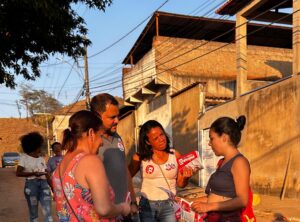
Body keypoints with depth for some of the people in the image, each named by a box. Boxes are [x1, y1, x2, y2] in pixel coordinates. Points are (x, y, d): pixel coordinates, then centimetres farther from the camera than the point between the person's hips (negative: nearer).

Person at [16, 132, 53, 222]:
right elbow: (18, 173, -7)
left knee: (48, 212, -4)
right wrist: (33, 173, -18)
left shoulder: (41, 158, 14)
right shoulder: (24, 157, 2)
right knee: (33, 213, 6)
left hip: (44, 185, 3)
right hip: (31, 185, -3)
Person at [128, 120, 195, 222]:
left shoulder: (175, 155, -3)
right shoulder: (140, 157, -7)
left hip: (169, 206, 0)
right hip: (147, 205, 0)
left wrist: (185, 178, -16)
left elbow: (180, 184, 4)